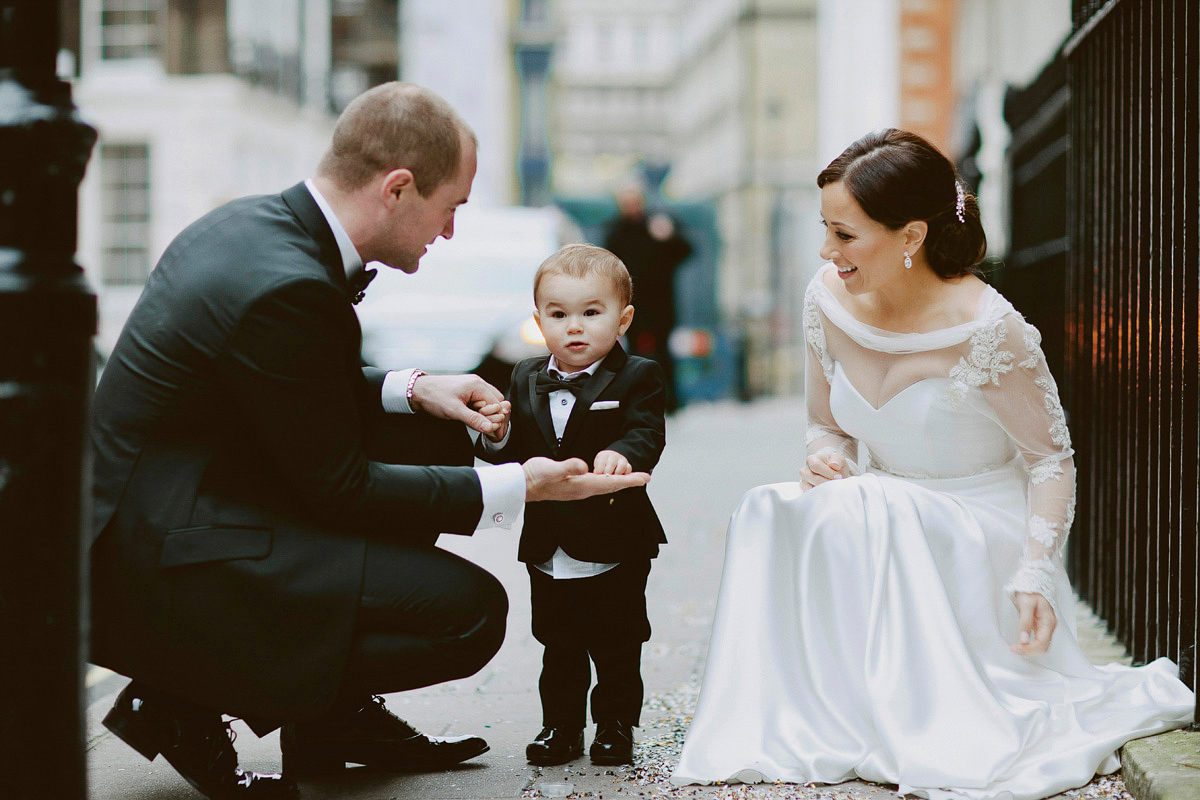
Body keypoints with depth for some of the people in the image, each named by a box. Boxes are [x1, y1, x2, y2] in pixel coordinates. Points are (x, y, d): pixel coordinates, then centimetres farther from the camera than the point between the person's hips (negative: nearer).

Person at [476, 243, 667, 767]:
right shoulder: (526, 380, 8)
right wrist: (498, 438, -15)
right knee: (559, 649, 14)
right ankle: (561, 727, 26)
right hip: (548, 548, 4)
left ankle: (615, 725, 22)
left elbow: (647, 435, -21)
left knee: (616, 648, 7)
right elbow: (513, 456, 8)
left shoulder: (637, 378, -6)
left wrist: (621, 454, -43)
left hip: (614, 547, -4)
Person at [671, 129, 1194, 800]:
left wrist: (1035, 574, -23)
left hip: (978, 541, -5)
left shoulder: (986, 329, -21)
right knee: (769, 515, -23)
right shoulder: (829, 300, -4)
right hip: (884, 517, 5)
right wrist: (825, 461, -13)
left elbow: (1050, 458, -11)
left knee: (855, 520, -33)